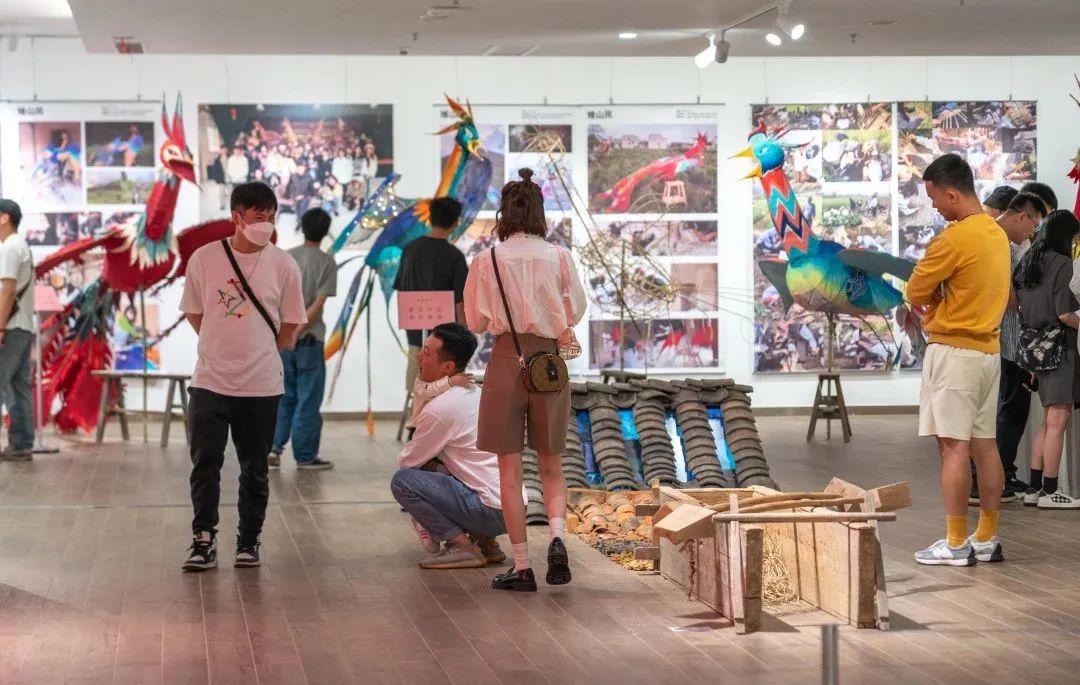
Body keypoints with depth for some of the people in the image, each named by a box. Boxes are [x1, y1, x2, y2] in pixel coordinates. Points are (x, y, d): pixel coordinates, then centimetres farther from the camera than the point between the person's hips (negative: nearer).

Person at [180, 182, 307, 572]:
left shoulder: (283, 265, -3)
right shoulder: (204, 259, -2)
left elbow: (289, 327, 6)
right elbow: (194, 314, 10)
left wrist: (256, 353, 10)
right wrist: (224, 347, 10)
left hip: (261, 385, 0)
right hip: (211, 382, 0)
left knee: (255, 469, 9)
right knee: (204, 464, -4)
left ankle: (249, 542, 20)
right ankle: (204, 541, 4)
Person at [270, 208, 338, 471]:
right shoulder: (326, 262, -6)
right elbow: (318, 304, -14)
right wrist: (297, 332, -13)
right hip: (309, 339, -4)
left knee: (285, 397, 16)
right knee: (308, 400, 4)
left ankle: (274, 446, 6)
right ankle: (305, 456, 8)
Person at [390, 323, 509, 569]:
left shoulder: (440, 409, -15)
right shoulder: (476, 394, 13)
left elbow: (407, 462, -2)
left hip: (491, 510, -9)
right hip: (512, 502, 9)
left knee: (402, 481, -8)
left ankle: (461, 545, -8)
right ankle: (484, 541, 15)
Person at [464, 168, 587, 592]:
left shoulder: (487, 260, -7)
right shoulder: (558, 257, -3)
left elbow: (476, 322, -2)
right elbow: (576, 311, 4)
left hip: (507, 360, -2)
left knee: (510, 472, 6)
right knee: (551, 466, 15)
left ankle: (522, 566, 5)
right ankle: (557, 536, -9)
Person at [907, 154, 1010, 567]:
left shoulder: (954, 239, -17)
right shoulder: (997, 233, 11)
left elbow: (915, 293, -11)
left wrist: (931, 296, 9)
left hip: (954, 351, -9)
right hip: (989, 349, 9)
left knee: (953, 445, -6)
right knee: (984, 444, 10)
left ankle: (956, 544, -5)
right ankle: (987, 539, 13)